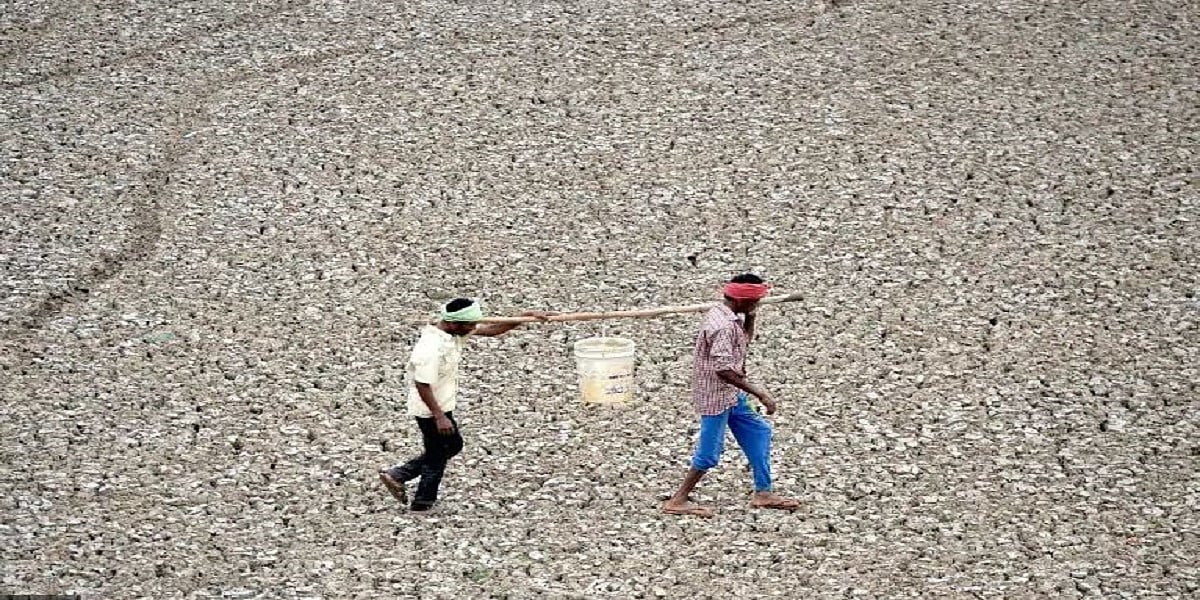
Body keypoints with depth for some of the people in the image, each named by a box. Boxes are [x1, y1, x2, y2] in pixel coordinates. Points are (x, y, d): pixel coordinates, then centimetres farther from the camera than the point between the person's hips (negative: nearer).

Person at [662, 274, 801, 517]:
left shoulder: (730, 318, 5)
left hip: (732, 396, 10)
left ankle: (763, 493, 23)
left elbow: (744, 342, 23)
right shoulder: (723, 326, -26)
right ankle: (678, 501, 10)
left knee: (759, 432, 16)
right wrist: (760, 393, -30)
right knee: (709, 452, -1)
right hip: (717, 396, -10)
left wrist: (750, 319, 3)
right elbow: (723, 369, -32)